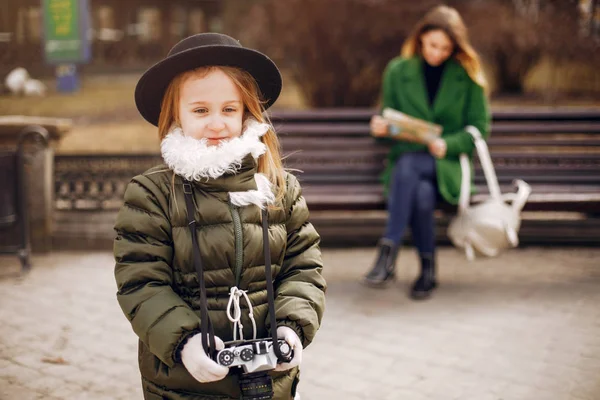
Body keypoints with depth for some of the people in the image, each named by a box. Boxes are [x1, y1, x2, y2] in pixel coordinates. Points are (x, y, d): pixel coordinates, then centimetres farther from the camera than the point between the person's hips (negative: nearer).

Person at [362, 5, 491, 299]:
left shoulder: (468, 76, 6)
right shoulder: (398, 71, 10)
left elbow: (479, 129, 5)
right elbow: (390, 124, 15)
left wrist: (447, 145, -13)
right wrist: (381, 129, -10)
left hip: (448, 164, -1)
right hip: (406, 158, 2)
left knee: (408, 166, -37)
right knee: (421, 193, -37)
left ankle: (388, 254, -38)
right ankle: (427, 267, -26)